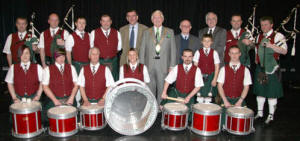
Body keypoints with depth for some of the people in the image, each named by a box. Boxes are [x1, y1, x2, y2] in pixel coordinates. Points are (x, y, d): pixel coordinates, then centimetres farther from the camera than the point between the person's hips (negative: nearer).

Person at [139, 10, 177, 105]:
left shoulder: (170, 32, 10)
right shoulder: (146, 32, 12)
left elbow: (173, 50, 6)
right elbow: (142, 50, 9)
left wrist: (172, 66, -1)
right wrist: (142, 65, 1)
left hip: (164, 66, 0)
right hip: (149, 66, 1)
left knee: (162, 90, 0)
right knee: (150, 90, 4)